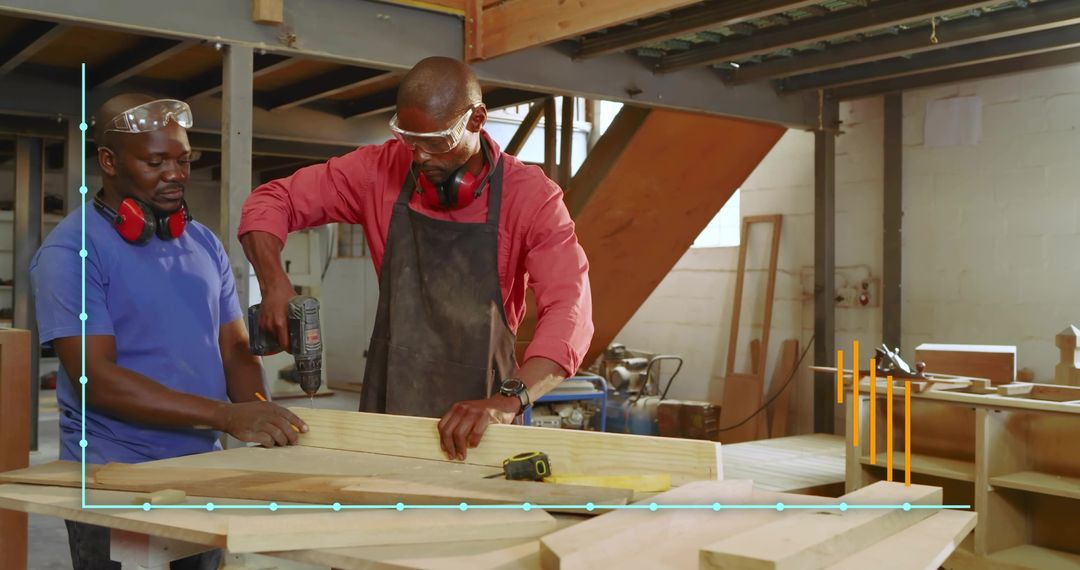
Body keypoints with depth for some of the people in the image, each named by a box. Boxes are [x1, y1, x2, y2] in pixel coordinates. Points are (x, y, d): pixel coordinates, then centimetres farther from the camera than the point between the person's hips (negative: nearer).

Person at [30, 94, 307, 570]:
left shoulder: (204, 244, 8)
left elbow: (234, 348, 8)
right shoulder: (70, 250, -11)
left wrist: (258, 413, -13)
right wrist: (227, 415, -25)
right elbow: (96, 378, -19)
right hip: (114, 478, -5)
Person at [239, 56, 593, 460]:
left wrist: (510, 400, -36)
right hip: (385, 410, 2)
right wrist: (274, 284, -13)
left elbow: (570, 311, -21)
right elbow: (271, 200, 5)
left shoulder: (532, 196, -11)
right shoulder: (381, 170, -2)